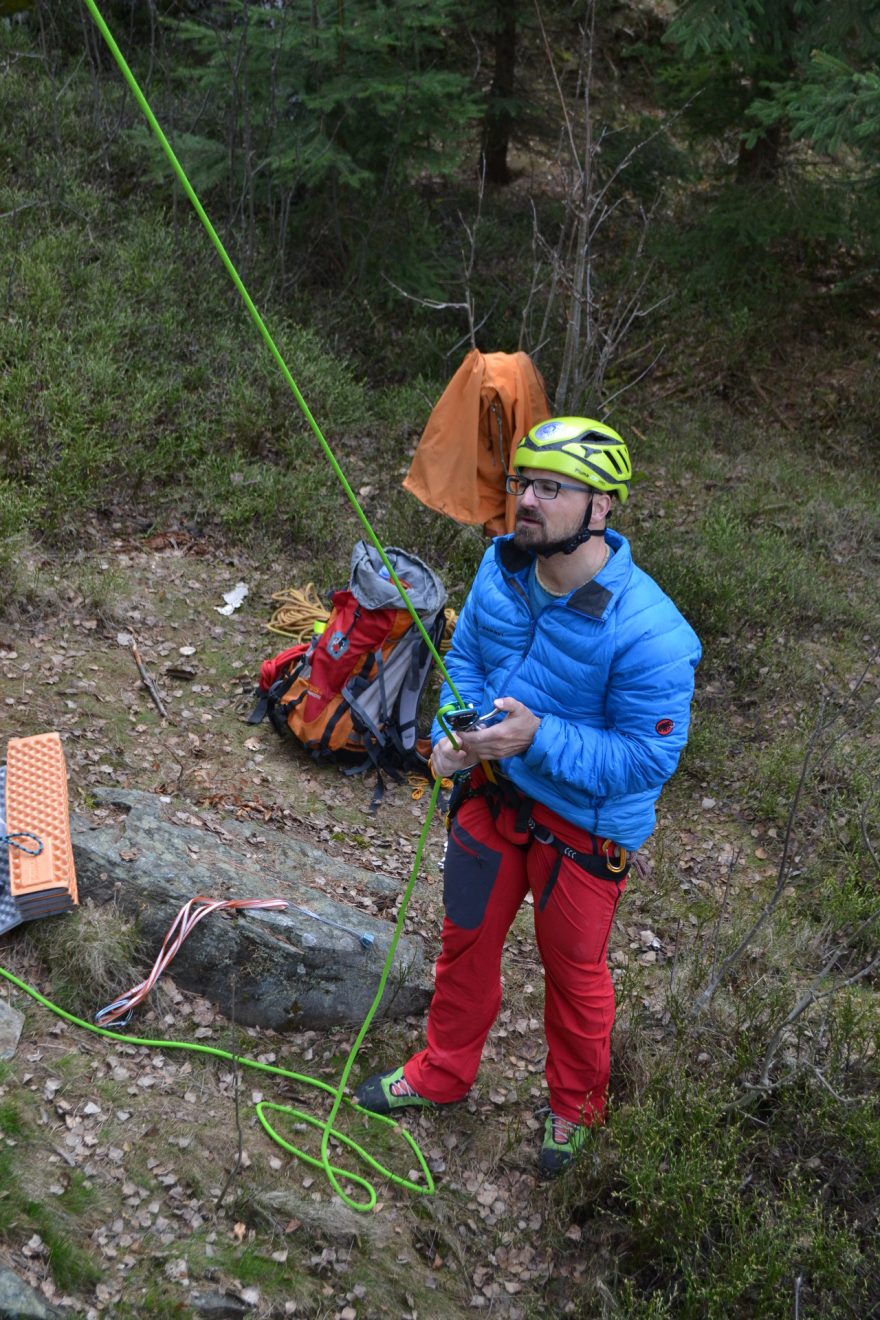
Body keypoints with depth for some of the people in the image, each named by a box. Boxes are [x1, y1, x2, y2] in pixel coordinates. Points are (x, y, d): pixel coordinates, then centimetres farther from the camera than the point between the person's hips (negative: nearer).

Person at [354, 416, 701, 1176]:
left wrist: (539, 738, -34)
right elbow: (465, 656, 6)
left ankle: (575, 1108, 45)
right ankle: (443, 1074, 49)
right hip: (493, 792, 6)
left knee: (574, 972, 17)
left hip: (584, 824, -5)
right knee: (466, 941, 23)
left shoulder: (647, 632, -31)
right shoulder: (502, 567, -10)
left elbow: (648, 760, -25)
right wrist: (452, 733, -12)